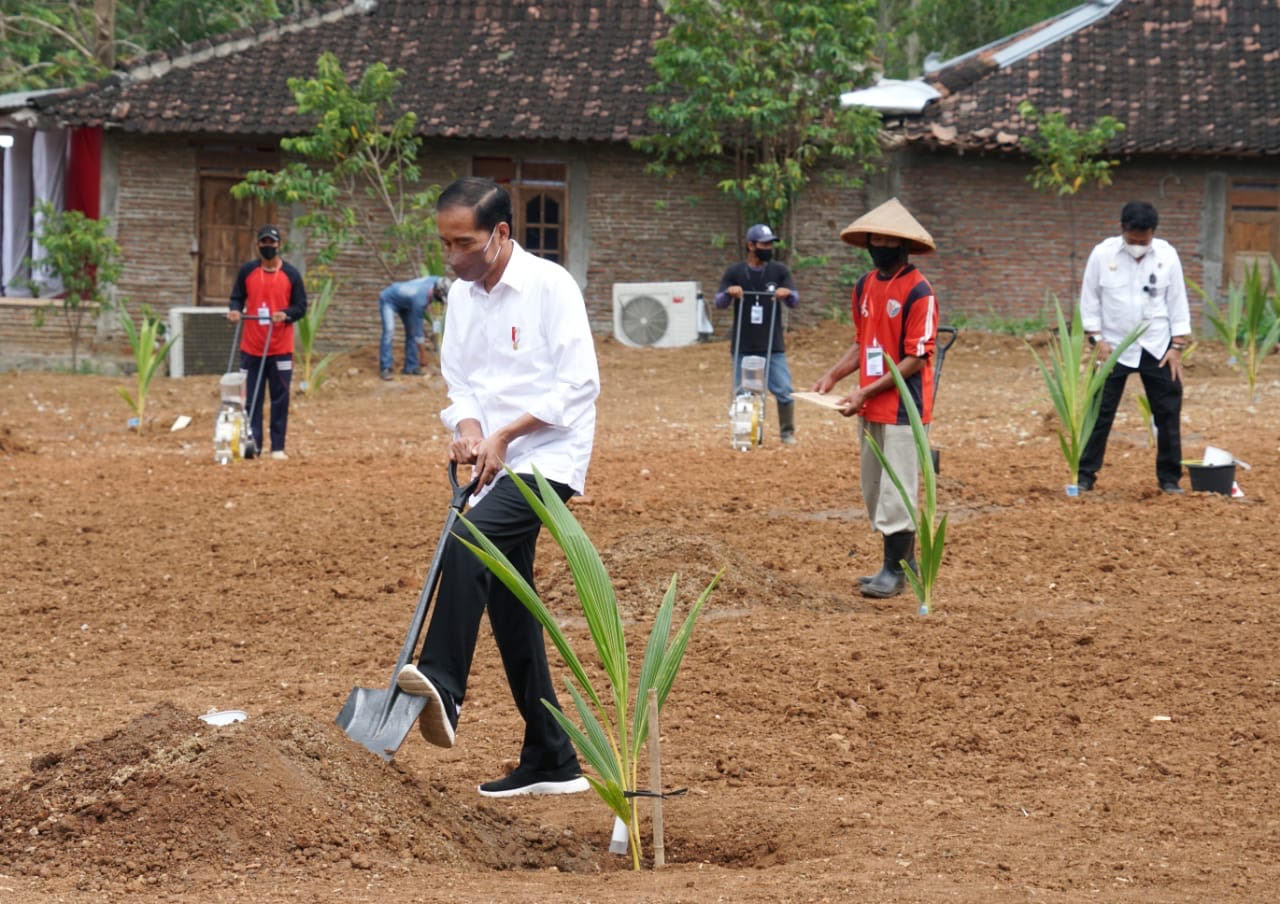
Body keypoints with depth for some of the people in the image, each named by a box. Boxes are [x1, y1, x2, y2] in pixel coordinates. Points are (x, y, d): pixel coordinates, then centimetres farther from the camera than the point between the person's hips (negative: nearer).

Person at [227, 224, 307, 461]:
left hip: (281, 349, -1)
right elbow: (237, 297, 12)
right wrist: (235, 310, -10)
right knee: (252, 398, 2)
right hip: (251, 348, 1)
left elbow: (301, 307, 2)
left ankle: (278, 447, 5)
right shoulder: (247, 271, 6)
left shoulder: (291, 273, 2)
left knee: (280, 398, 0)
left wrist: (285, 314, -17)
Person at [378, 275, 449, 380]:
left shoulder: (435, 281, -22)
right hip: (388, 300, -8)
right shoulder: (420, 300, -40)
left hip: (404, 302, 8)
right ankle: (385, 369, -24)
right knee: (389, 331, -23)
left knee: (411, 331, 1)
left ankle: (410, 367, 5)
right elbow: (418, 326, -30)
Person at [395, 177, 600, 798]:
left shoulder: (550, 286, -12)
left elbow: (578, 384, -15)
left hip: (548, 458, -8)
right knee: (510, 610, 8)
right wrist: (467, 427, -6)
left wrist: (505, 434, -16)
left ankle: (441, 686, -38)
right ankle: (551, 763, 15)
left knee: (469, 540, -32)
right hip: (498, 466, 8)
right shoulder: (461, 295, 10)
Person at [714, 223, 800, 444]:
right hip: (743, 347, 0)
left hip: (773, 346, 0)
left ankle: (787, 432, 11)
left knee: (784, 391, -6)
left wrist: (787, 294, -25)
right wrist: (729, 292, -24)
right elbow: (718, 302, -2)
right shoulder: (734, 272, 3)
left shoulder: (779, 270, 4)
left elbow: (794, 301, -1)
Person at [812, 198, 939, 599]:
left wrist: (867, 392, -19)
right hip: (870, 408, 8)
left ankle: (896, 571, 5)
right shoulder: (865, 286, 10)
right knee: (874, 489, 14)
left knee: (896, 490, -4)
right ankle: (903, 561, 25)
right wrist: (833, 375, 5)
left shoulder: (918, 291, -14)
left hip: (903, 406, -8)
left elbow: (916, 358, -16)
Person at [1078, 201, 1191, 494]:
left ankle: (1169, 479, 14)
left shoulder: (1167, 255, -5)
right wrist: (1098, 340, -8)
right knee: (1100, 413, -1)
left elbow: (1177, 302, 1)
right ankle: (1085, 476, 6)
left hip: (1157, 348, 1)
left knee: (1168, 414, 4)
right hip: (1114, 347, -1)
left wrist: (1177, 347, -3)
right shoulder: (1103, 254, -8)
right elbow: (1089, 299, -1)